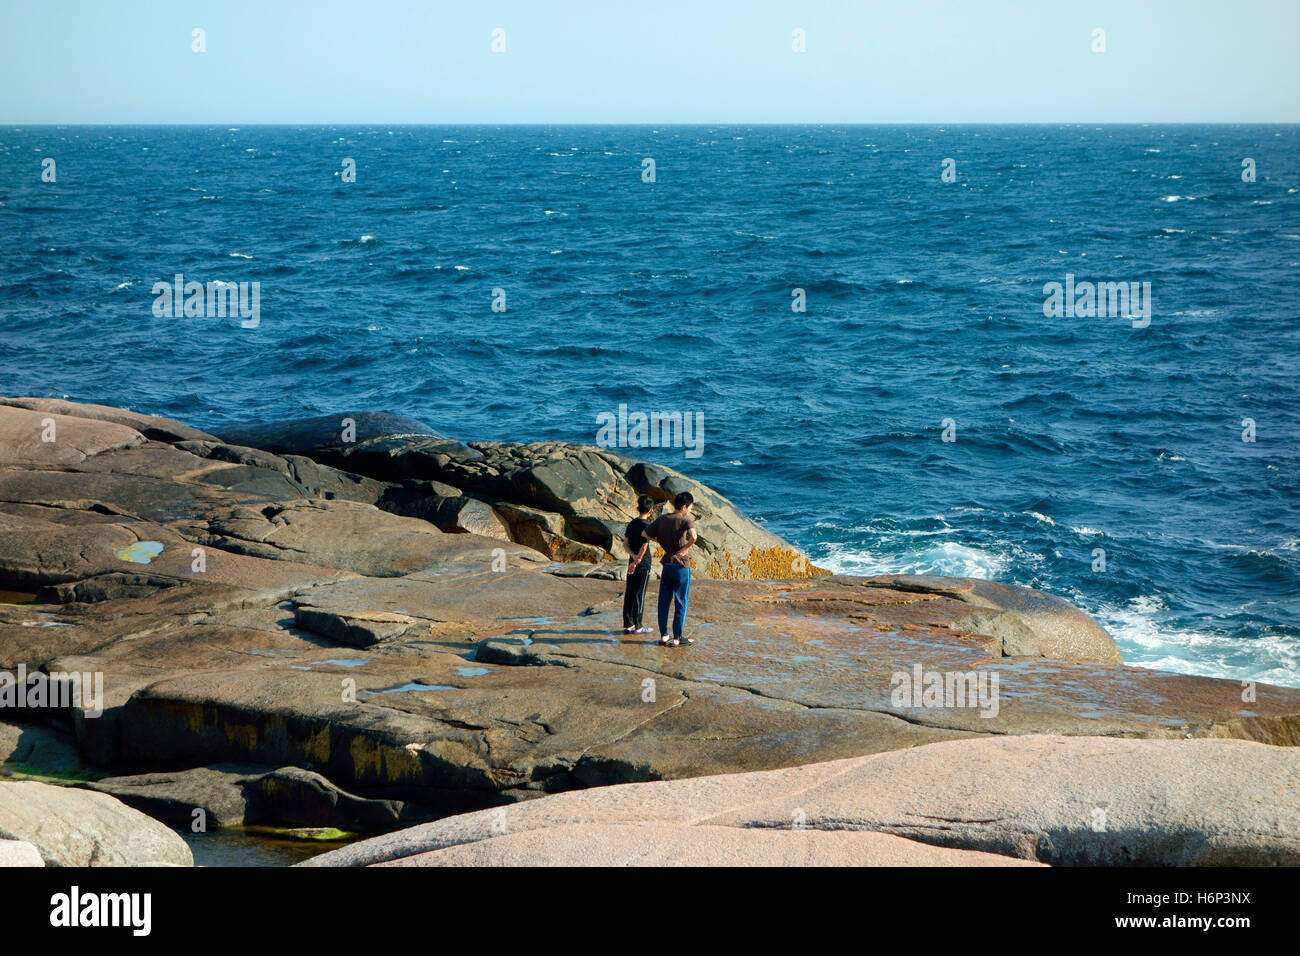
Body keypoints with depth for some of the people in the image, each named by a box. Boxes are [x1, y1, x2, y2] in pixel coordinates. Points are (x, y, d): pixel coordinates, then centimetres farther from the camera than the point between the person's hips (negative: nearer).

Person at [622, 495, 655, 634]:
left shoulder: (632, 523, 6)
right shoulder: (647, 526, -14)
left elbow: (626, 543, 5)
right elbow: (644, 546, -18)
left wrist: (633, 556, -7)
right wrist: (637, 561, -12)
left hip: (632, 562, 6)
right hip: (643, 564, -6)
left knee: (629, 594, 9)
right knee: (639, 595, -2)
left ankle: (627, 624, 13)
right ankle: (637, 626, 1)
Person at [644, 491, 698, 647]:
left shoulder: (662, 519, 5)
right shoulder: (684, 520, -13)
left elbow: (645, 534, 13)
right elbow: (694, 536, -32)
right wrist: (685, 548, -15)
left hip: (667, 565, 6)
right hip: (681, 566, -6)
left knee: (664, 601, 11)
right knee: (681, 602, 2)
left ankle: (664, 635, 16)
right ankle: (677, 638, 4)